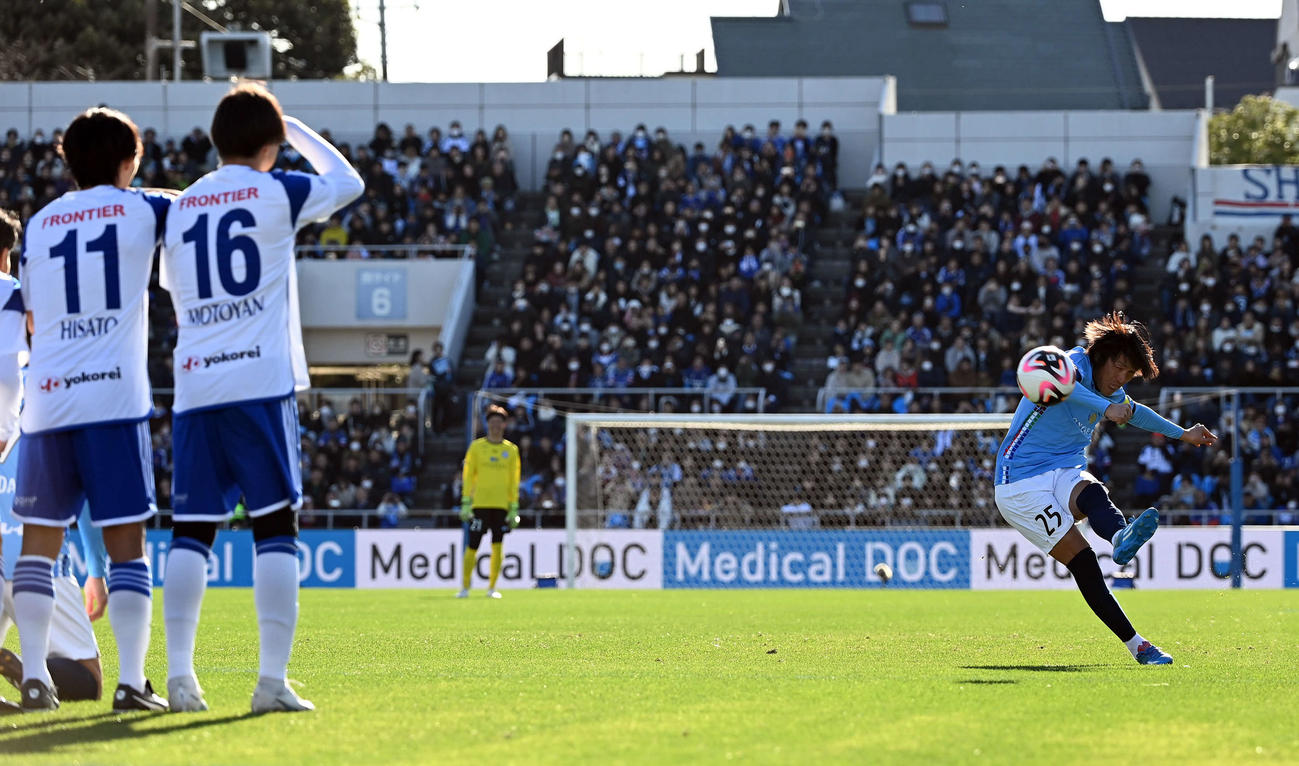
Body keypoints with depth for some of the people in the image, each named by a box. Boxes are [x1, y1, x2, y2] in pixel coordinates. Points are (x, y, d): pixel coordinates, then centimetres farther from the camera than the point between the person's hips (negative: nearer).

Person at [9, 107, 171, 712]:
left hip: (46, 400, 3)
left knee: (39, 541, 9)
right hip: (115, 398, -3)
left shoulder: (40, 224, 13)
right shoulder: (140, 210, 3)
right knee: (126, 543, -2)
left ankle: (35, 677, 3)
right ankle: (131, 681, -8)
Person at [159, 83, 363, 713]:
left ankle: (179, 674, -1)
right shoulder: (276, 193, 0)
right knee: (275, 527, -2)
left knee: (191, 530, 5)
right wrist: (298, 132, 28)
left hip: (194, 387, 4)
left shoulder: (180, 207, 13)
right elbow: (348, 184, 17)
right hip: (261, 384, -4)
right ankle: (273, 679, -9)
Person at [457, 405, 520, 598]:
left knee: (497, 547, -3)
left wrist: (514, 508, 5)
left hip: (501, 505, 1)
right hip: (479, 503, -1)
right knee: (472, 547, -4)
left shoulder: (511, 450, 9)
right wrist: (466, 502, -3)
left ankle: (492, 587, 5)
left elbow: (514, 480, 11)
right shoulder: (477, 447, 5)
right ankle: (465, 587, 4)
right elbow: (468, 475, 4)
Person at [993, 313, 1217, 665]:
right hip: (1021, 482, -6)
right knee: (1082, 561, -23)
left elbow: (1133, 411, 38)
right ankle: (1135, 643, -34)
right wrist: (1105, 407, -53)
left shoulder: (1112, 393, 13)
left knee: (1093, 494, -35)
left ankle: (1122, 538, -71)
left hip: (1065, 474, 6)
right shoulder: (1077, 364, -14)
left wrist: (1181, 434, 46)